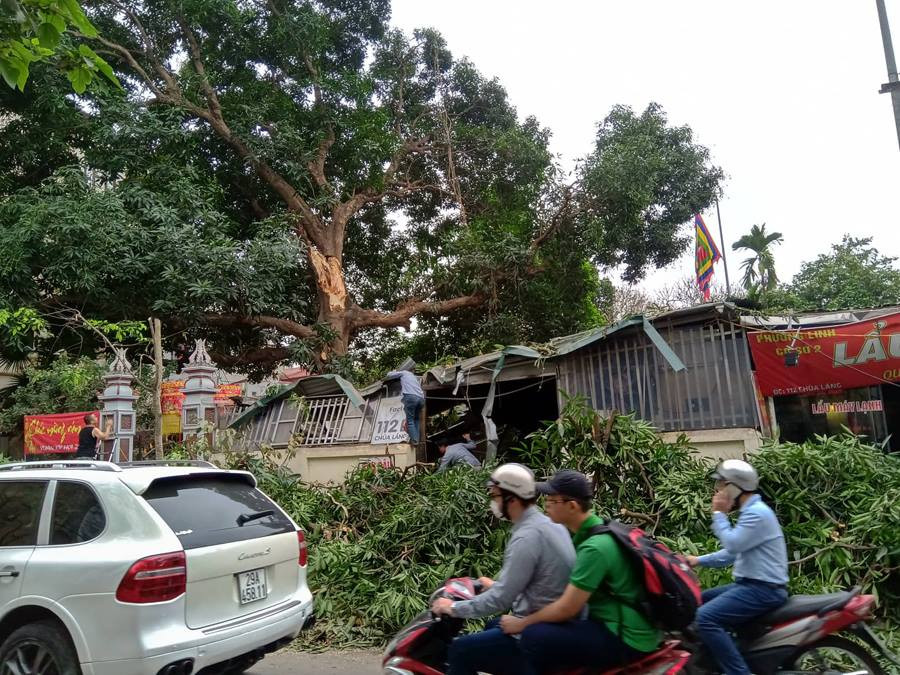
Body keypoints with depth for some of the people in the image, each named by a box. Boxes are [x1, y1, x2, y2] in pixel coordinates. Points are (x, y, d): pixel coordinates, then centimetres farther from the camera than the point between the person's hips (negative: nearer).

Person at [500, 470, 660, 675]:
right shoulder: (591, 530, 5)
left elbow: (567, 608, -21)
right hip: (622, 624, 10)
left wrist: (521, 623, -7)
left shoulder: (595, 547, -24)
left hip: (625, 638, -10)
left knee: (534, 637, -18)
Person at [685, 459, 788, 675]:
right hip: (752, 584, 11)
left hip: (763, 589, -11)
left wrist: (718, 514, -11)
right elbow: (732, 552, 22)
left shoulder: (757, 512, -17)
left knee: (705, 618, -24)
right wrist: (699, 560, 13)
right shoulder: (751, 511, 17)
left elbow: (732, 545, -23)